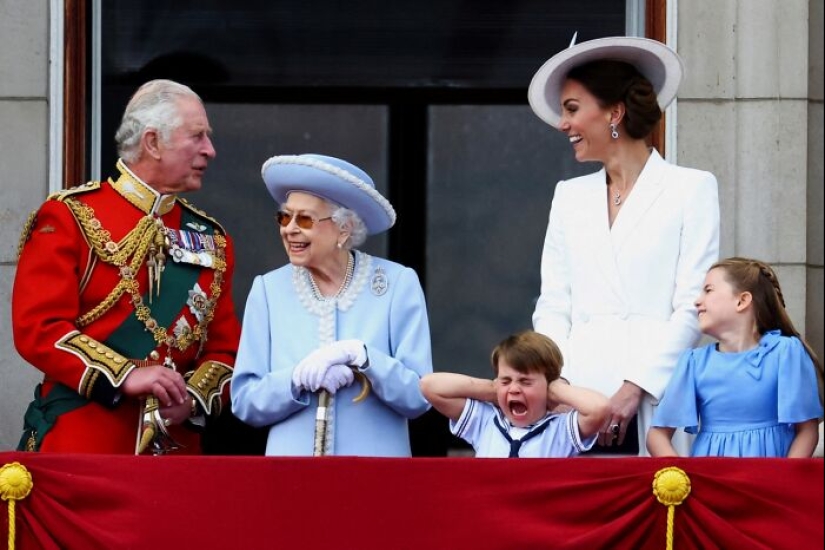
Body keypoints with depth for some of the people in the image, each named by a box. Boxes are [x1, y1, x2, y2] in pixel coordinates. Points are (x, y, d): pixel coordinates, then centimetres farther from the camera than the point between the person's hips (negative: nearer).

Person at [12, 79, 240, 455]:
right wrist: (126, 377, -20)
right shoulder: (69, 217, -1)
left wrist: (193, 399, -9)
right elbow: (37, 328, -10)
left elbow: (224, 348, 13)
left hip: (176, 444, 5)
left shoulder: (210, 240, 14)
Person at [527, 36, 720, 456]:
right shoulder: (570, 196, 20)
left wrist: (635, 387, -12)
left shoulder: (691, 189, 6)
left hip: (652, 403, -4)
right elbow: (553, 306, 15)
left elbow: (692, 307, -2)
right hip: (577, 401, 4)